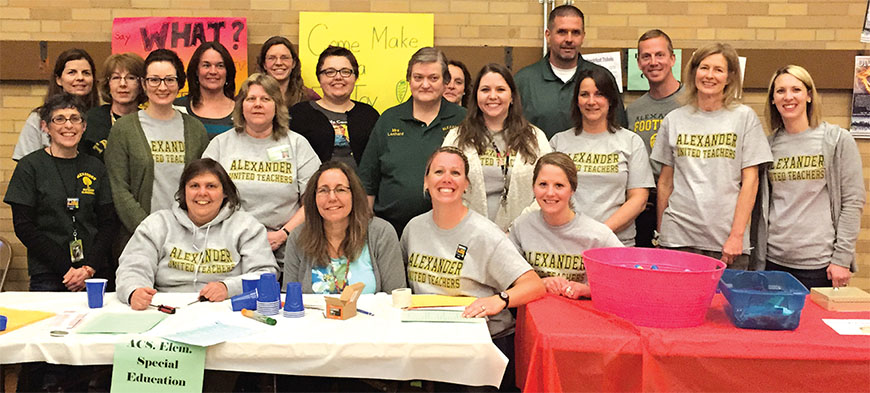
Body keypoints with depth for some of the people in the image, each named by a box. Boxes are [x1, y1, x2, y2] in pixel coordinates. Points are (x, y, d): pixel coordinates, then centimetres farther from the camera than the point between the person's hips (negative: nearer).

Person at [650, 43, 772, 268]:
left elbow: (750, 180, 0)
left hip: (727, 240, -1)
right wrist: (659, 236, 10)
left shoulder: (744, 117, 3)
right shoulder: (674, 120, 9)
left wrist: (737, 235, -7)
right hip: (678, 237, 1)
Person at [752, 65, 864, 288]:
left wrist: (842, 258, -8)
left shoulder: (838, 140, -1)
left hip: (818, 263, -3)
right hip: (773, 259, 3)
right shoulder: (769, 145, 8)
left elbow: (853, 202, -3)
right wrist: (756, 259, 9)